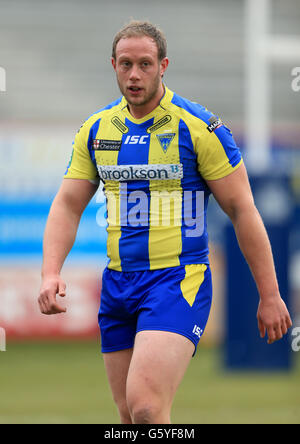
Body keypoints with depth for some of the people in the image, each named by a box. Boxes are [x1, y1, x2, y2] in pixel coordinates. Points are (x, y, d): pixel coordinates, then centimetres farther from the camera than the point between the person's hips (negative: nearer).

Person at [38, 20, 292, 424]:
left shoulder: (199, 128, -8)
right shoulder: (96, 129, 7)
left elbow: (242, 210, -5)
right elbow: (68, 205, 8)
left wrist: (270, 296, -5)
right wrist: (51, 273, -10)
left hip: (179, 281, -6)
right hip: (118, 283, 6)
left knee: (145, 406, -23)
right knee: (130, 415, 9)